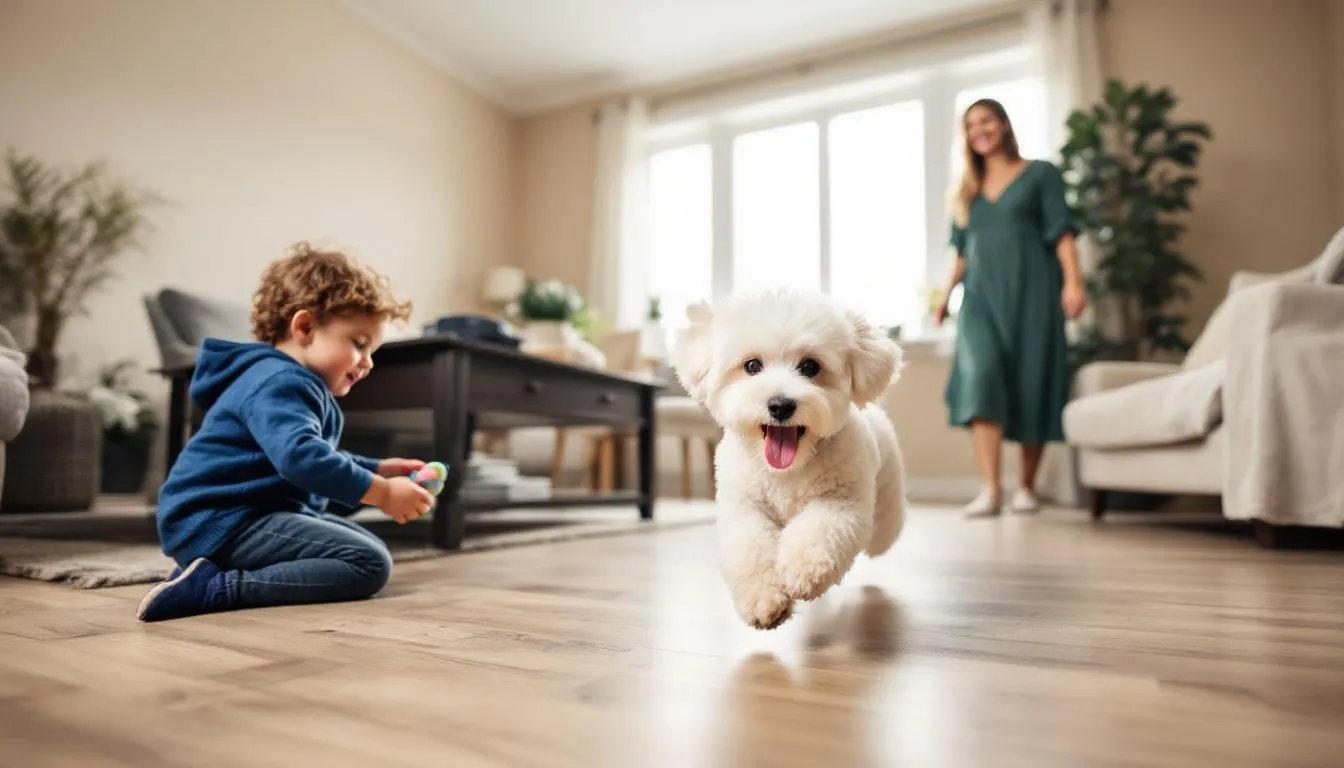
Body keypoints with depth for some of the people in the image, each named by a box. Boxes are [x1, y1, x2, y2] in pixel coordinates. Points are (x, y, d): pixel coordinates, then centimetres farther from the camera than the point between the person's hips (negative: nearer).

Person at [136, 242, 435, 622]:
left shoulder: (300, 388, 19)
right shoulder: (280, 382, -18)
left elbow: (321, 458, 31)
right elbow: (300, 458, -35)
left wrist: (377, 470, 16)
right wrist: (382, 493, -28)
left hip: (257, 516, 11)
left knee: (372, 549, 19)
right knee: (369, 563, -21)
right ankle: (217, 587, -21)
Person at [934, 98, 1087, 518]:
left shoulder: (1041, 173, 9)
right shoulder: (967, 190, 20)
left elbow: (1061, 231, 0)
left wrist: (1073, 281, -13)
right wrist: (946, 296, 15)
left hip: (1031, 292, -2)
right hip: (981, 295, 2)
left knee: (1031, 385, -2)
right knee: (980, 376, -19)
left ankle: (1026, 487, 10)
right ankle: (990, 488, -24)